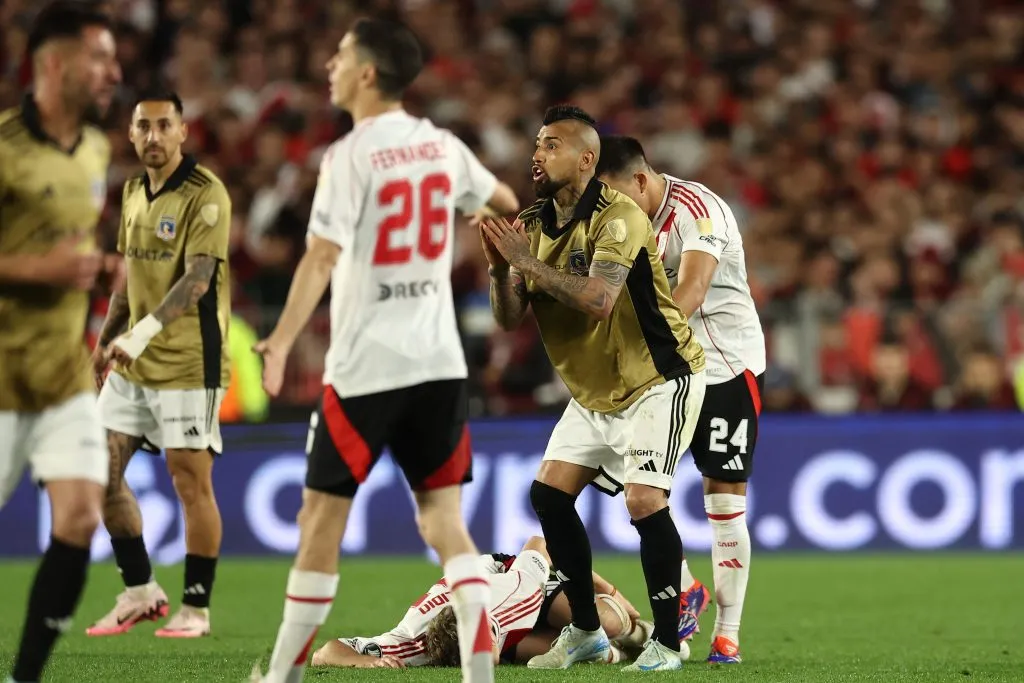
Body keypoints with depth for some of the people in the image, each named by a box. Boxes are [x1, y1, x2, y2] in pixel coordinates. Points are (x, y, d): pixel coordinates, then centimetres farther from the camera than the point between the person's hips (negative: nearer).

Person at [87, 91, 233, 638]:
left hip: (188, 363, -8)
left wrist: (145, 332, -32)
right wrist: (106, 339, 17)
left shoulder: (204, 194, -13)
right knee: (102, 471, 5)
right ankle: (140, 592, 16)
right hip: (132, 364, 8)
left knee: (191, 481, -2)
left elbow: (198, 278, -23)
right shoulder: (133, 193, 11)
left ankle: (196, 608, 8)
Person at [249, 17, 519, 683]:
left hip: (365, 366, -5)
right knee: (443, 517, 5)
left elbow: (323, 256, -20)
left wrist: (282, 342, -24)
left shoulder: (350, 156, -10)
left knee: (322, 516, 5)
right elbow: (504, 201, 28)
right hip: (439, 362, 5)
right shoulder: (441, 145, 8)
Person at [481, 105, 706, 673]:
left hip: (658, 380, -8)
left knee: (644, 499, -20)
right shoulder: (532, 224, 1)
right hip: (595, 390, 8)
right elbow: (508, 317, -2)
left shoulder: (617, 216, -22)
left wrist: (527, 261, -32)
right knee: (549, 493, 2)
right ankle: (585, 632, 16)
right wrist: (500, 267, -21)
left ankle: (666, 643, -10)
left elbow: (599, 300, -36)